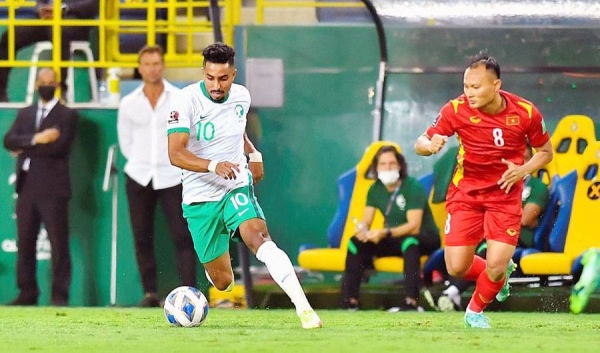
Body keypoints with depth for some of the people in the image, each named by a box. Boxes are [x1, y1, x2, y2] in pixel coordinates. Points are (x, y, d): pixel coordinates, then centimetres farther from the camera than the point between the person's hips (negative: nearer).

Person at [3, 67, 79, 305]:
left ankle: (59, 295, -3)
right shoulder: (24, 114, 17)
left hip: (53, 189, -5)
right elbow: (9, 141, 3)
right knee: (25, 243, 4)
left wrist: (25, 149, -4)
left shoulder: (67, 116, 3)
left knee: (59, 245, -5)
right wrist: (35, 139, -14)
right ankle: (27, 293, 9)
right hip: (27, 188, 5)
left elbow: (60, 146, -12)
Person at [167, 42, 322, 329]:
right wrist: (213, 166, -41)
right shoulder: (186, 101, -15)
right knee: (223, 282, 4)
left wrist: (254, 154, 9)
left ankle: (304, 308, -41)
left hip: (237, 187, 2)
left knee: (257, 237, -31)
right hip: (200, 198, -2)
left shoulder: (241, 96, 1)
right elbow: (175, 154, -26)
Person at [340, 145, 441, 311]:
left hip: (425, 238, -6)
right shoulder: (376, 189, 2)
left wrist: (385, 233, -39)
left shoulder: (413, 187, -18)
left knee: (409, 242, -40)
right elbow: (366, 220, 1)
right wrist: (361, 228, -25)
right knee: (356, 242, -10)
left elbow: (414, 226, -26)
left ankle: (411, 302, -45)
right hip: (393, 241, 6)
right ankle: (350, 300, -9)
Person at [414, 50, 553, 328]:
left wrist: (524, 170, -17)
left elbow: (545, 152, 3)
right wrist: (430, 145, -30)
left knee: (495, 267, -13)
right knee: (457, 268, -6)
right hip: (465, 193, 1)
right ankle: (501, 273, 28)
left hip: (505, 195, -1)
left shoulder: (525, 112, -14)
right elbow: (420, 144, -6)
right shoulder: (457, 109, -14)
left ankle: (475, 311, 21)